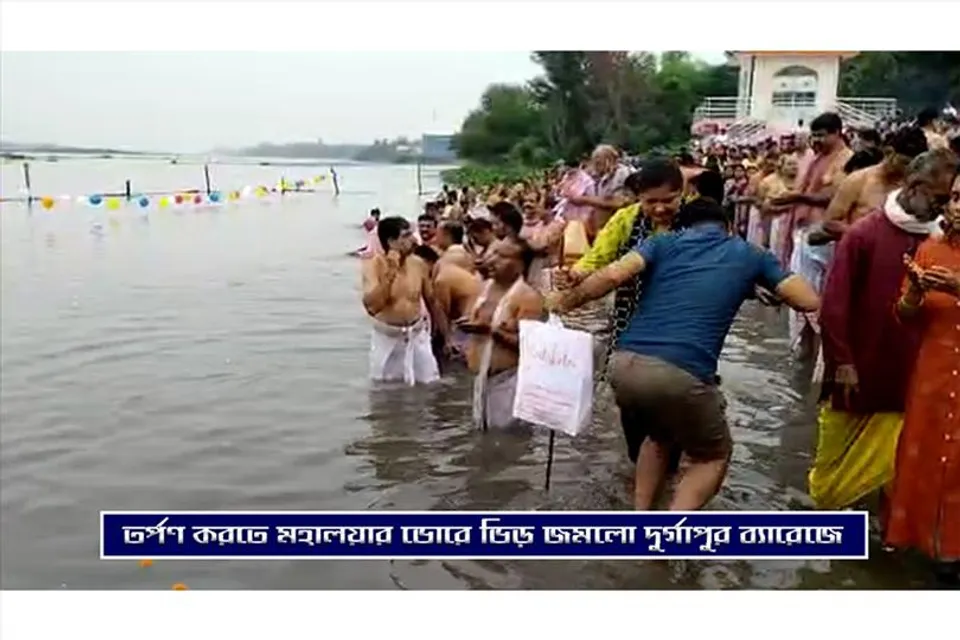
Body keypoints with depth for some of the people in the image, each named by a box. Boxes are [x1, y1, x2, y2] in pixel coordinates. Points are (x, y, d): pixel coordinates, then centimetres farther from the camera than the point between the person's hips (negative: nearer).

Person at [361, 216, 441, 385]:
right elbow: (371, 306, -27)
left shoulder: (419, 264, -5)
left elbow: (431, 299, 9)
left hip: (418, 334, 2)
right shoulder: (374, 265, -14)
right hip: (386, 337, -2)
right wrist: (390, 274, -31)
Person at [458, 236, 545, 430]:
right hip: (481, 377, 9)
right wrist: (469, 323, 6)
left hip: (509, 379, -8)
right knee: (483, 434, 19)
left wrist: (490, 330, -26)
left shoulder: (528, 297, -16)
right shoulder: (486, 287, 10)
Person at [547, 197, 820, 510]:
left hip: (624, 365, 4)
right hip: (681, 374, -3)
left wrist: (565, 300, 17)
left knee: (659, 436, 34)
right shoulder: (750, 253, 19)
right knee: (714, 457, 24)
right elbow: (810, 301, 19)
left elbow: (612, 275, 2)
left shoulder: (664, 242, 19)